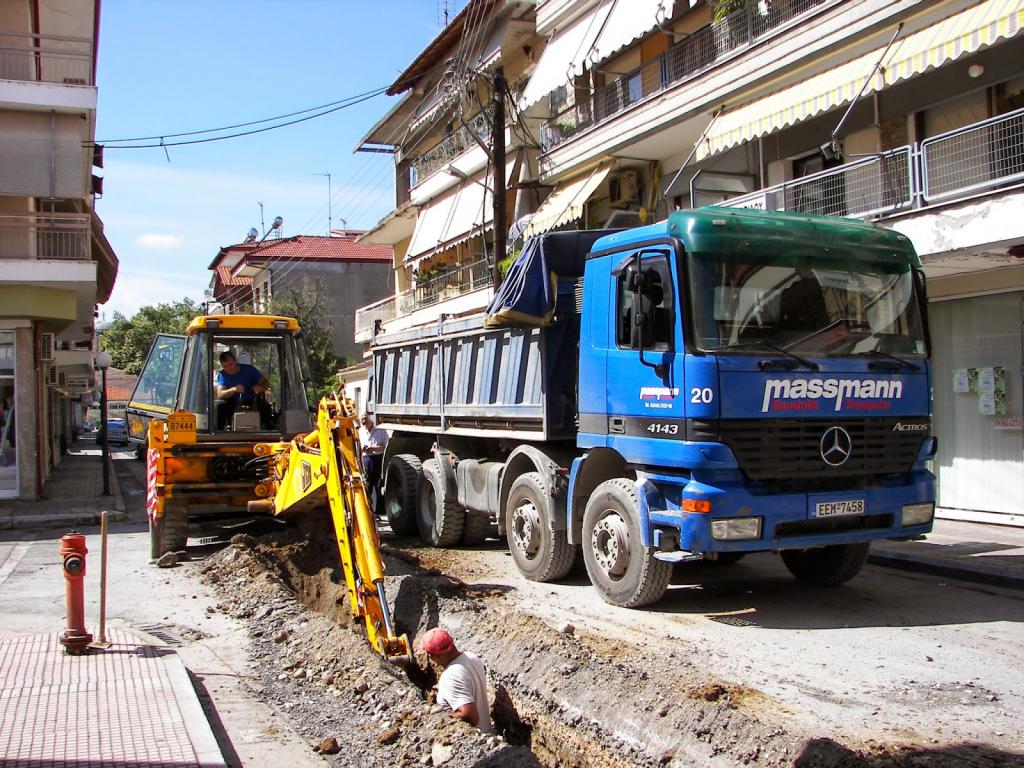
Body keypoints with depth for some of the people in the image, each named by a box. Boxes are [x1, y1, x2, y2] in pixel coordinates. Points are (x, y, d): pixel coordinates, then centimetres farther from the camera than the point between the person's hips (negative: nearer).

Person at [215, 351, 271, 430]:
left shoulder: (249, 369, -4)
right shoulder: (221, 374, -3)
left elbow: (266, 383, -2)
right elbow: (220, 395, -15)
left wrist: (261, 387, -27)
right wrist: (233, 390, -35)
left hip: (252, 403, 0)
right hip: (232, 405, 1)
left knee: (265, 406, -31)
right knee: (219, 405, -29)